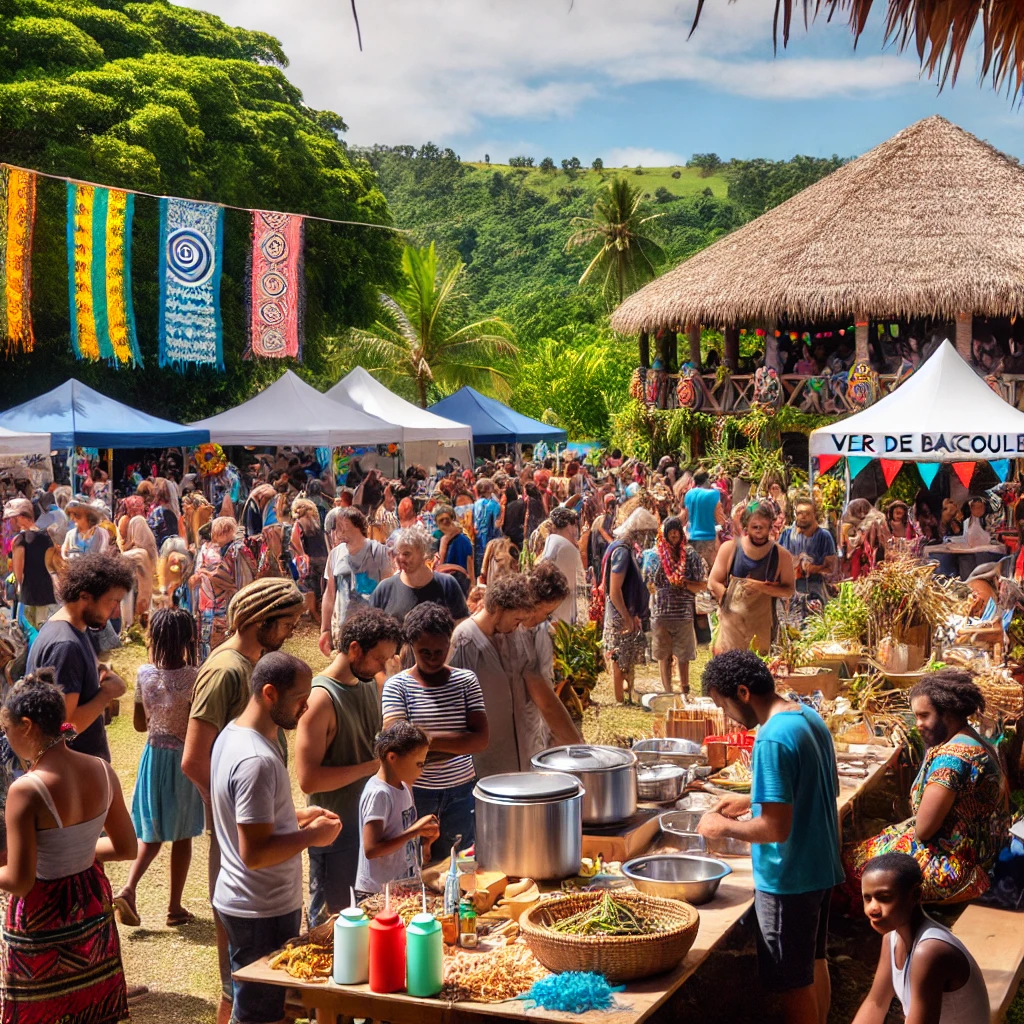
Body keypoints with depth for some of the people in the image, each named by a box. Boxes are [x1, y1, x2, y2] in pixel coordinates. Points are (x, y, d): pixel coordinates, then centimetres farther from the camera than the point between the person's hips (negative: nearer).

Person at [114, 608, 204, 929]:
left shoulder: (144, 674, -6)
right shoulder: (193, 678, -19)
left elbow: (140, 724, 4)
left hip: (154, 756, 4)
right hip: (185, 760, -3)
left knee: (153, 831, 17)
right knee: (182, 835, 10)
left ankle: (128, 889, -2)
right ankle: (175, 908, 18)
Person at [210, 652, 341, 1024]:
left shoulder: (233, 734, 5)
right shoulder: (256, 760, -27)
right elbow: (254, 853, -29)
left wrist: (295, 816, 9)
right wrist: (312, 836, -17)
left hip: (245, 903, 10)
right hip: (263, 913, -10)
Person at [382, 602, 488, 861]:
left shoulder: (466, 681, 1)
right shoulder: (397, 686, -4)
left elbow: (482, 740, -8)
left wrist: (429, 740, -15)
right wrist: (457, 740, -17)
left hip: (460, 791, 2)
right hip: (416, 791, -2)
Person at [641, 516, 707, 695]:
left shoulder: (690, 555, 2)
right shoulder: (654, 555, 4)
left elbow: (702, 586, 1)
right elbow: (649, 586, 10)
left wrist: (684, 583, -14)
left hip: (684, 613, -1)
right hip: (661, 612, 1)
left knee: (683, 656, 5)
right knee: (664, 656, 6)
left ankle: (684, 692, 15)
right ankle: (667, 692, 15)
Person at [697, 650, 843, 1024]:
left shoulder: (772, 740, -26)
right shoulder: (810, 716, 3)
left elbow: (776, 828, -28)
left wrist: (723, 827, -12)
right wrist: (752, 800, 14)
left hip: (788, 880, -9)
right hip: (822, 867, 9)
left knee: (793, 984, 6)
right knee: (814, 963, 24)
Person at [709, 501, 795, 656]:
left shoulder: (782, 556, -3)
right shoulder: (729, 548, -2)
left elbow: (789, 590, -4)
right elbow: (713, 583, 2)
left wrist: (763, 588, -19)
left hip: (764, 625, 0)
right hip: (731, 620, 0)